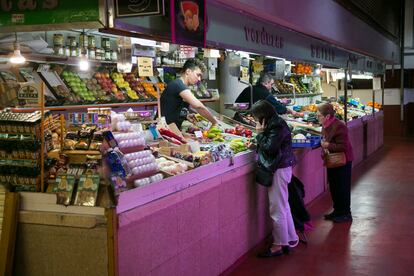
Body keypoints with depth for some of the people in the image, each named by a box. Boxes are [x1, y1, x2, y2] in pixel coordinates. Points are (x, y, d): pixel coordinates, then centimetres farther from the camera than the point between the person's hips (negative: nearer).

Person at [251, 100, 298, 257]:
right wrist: (257, 144, 1)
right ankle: (291, 238, 28)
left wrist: (260, 133, -10)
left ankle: (279, 245, 7)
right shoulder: (275, 123, 12)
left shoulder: (277, 126, -18)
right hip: (281, 167, 10)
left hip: (279, 170, -10)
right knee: (283, 206, 18)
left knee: (277, 208, -2)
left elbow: (269, 147, -21)